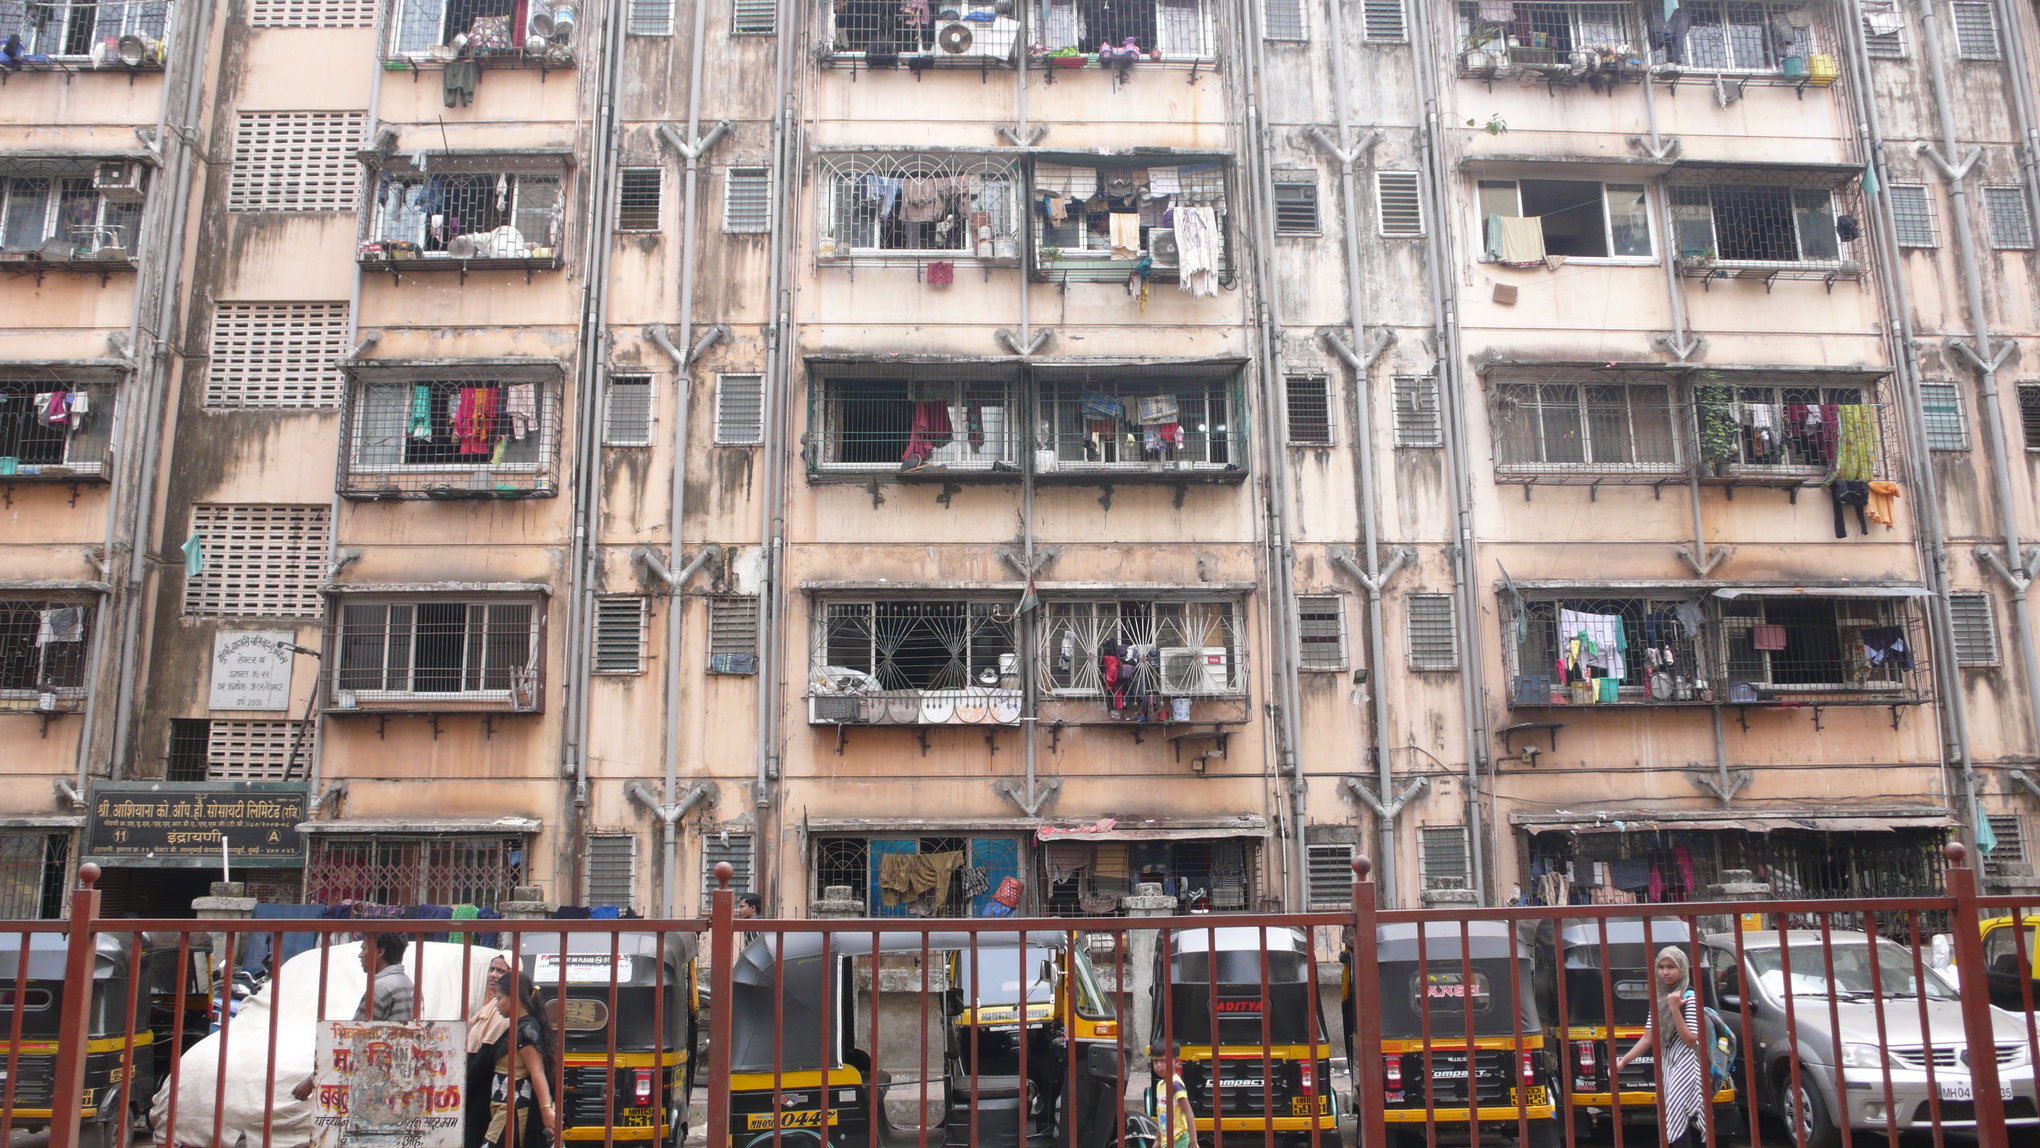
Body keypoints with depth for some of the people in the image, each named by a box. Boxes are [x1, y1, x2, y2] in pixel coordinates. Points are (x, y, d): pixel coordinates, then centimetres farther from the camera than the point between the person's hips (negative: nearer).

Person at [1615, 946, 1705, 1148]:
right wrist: (1623, 1061, 5)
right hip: (1666, 1065, 7)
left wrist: (1674, 1008, -22)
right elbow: (1648, 1038, 10)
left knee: (1674, 1122, -14)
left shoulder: (1689, 998, -9)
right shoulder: (1659, 999, 10)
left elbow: (1691, 1039, -16)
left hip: (1685, 1065, -7)